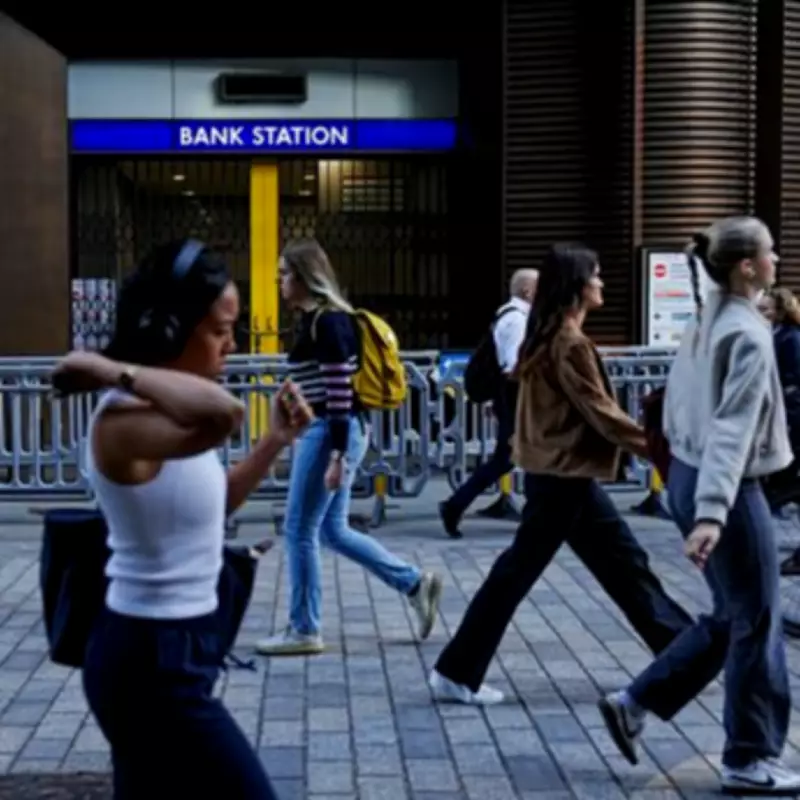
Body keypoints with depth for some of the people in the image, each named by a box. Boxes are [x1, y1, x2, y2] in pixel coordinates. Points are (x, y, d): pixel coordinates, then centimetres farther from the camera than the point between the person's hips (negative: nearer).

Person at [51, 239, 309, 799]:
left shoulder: (155, 412, 7)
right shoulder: (126, 421, -23)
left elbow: (210, 503, 23)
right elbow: (224, 413, -47)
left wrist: (276, 442, 12)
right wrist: (115, 370, -32)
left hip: (160, 652, 10)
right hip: (153, 663, -10)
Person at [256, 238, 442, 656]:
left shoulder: (327, 322, -16)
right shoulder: (317, 319, 14)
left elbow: (340, 392, -20)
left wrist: (336, 457, -21)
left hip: (331, 433, -10)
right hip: (323, 431, 10)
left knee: (299, 531, -1)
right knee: (333, 530, 15)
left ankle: (303, 631, 10)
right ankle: (416, 584, 20)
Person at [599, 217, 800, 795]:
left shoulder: (705, 323, 9)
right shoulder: (750, 335, -18)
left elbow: (681, 405, 15)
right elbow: (732, 429, -27)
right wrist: (713, 513, -32)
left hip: (687, 477, 9)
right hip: (730, 489, -9)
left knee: (731, 615, 18)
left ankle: (634, 703, 19)